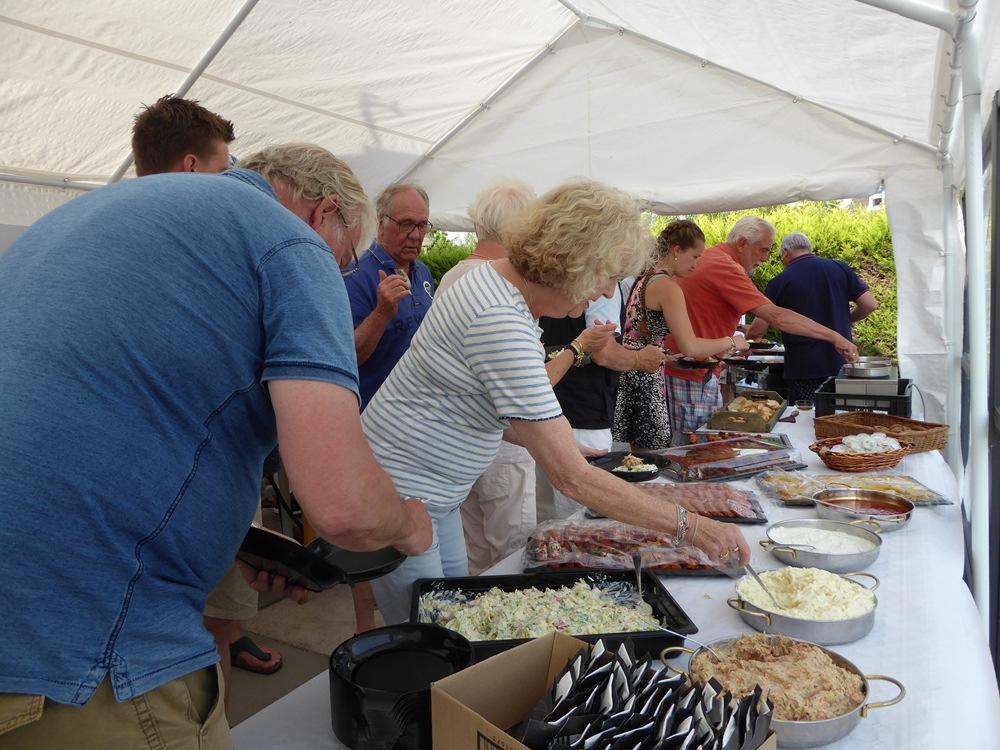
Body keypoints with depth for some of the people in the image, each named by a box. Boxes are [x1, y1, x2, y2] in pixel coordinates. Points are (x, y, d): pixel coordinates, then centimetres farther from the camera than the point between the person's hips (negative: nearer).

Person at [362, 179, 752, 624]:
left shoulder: (495, 278, 1)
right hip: (400, 492, -9)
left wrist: (563, 448, 3)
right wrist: (688, 526, -24)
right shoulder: (503, 324, -30)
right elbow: (572, 479, -29)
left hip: (437, 494, 10)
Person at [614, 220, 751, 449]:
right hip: (645, 378, -10)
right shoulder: (668, 286, -14)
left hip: (630, 375, 10)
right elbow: (690, 346, -20)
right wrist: (731, 342, -6)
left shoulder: (646, 278, 14)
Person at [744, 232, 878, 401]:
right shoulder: (839, 268, 3)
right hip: (842, 366, 4)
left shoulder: (780, 282, -5)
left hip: (803, 370, -3)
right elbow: (870, 305, 2)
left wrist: (746, 333, 16)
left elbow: (758, 330, -5)